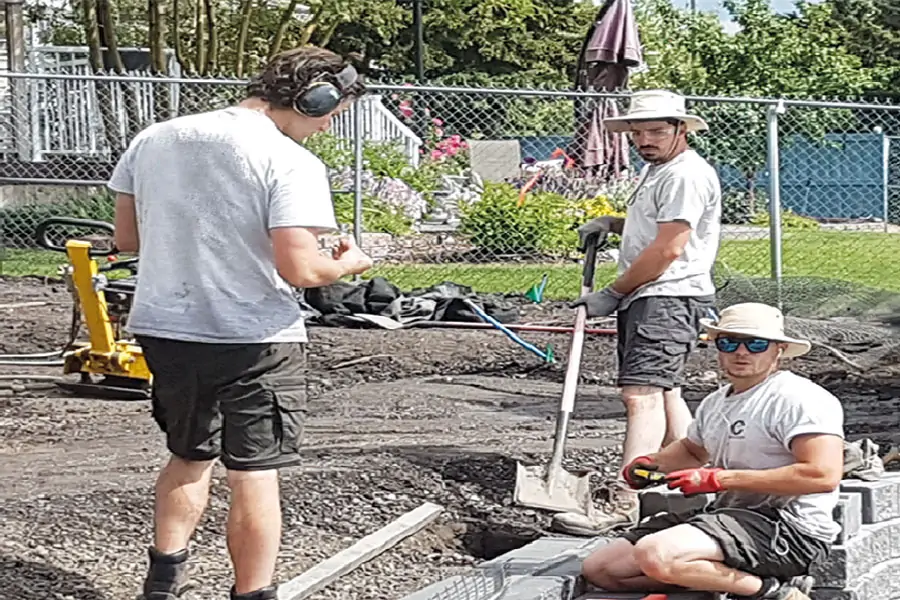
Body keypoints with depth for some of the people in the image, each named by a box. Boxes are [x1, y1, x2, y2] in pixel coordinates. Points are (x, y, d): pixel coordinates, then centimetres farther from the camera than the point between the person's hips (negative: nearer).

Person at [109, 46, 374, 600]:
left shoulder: (154, 140, 5)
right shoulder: (292, 163, -15)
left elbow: (127, 238, 10)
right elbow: (300, 269, -21)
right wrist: (348, 264, -1)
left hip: (164, 329, 6)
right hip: (255, 341, -6)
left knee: (191, 456, 23)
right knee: (256, 472, 6)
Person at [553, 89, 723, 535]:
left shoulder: (687, 175, -14)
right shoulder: (655, 169, 20)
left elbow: (667, 249, -19)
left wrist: (613, 294, -13)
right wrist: (612, 223, 18)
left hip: (669, 299, -11)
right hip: (645, 298, 11)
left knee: (641, 394, -19)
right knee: (662, 391, 18)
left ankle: (625, 505, -26)